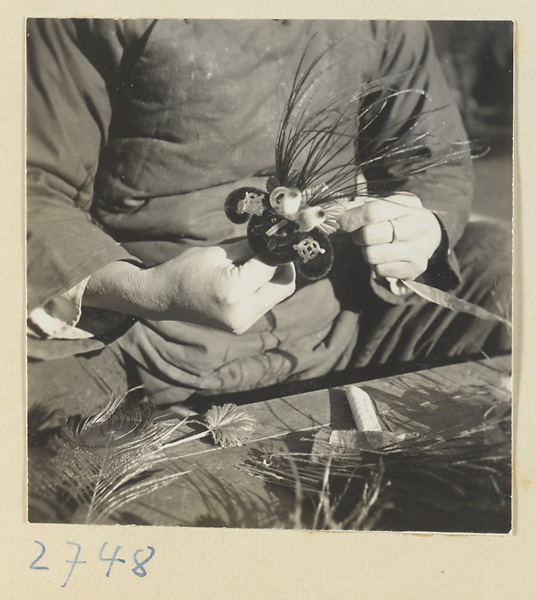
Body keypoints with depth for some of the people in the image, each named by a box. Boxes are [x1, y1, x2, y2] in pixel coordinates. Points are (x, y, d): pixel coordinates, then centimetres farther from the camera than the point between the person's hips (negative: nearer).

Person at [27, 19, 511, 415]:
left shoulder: (389, 24, 5)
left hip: (333, 320, 4)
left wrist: (422, 230, -11)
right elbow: (35, 188, -9)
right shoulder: (100, 23, -9)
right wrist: (146, 291, -28)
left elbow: (441, 162, 14)